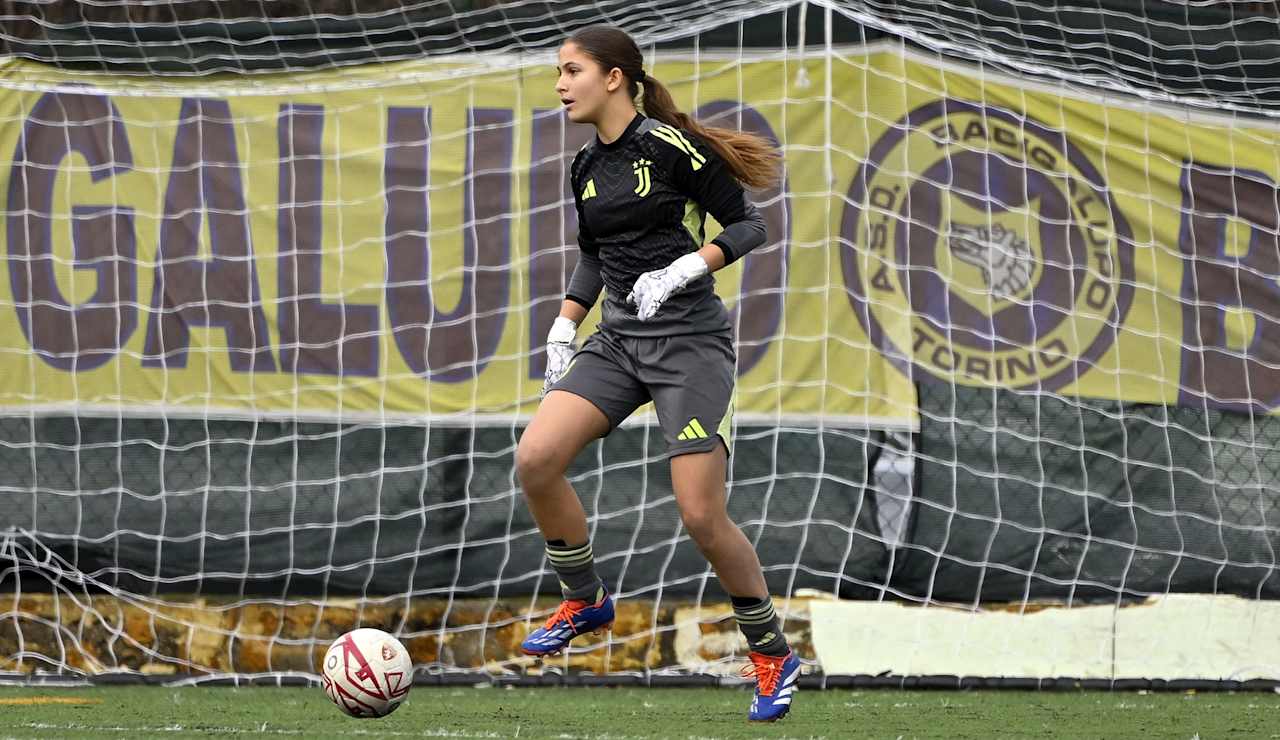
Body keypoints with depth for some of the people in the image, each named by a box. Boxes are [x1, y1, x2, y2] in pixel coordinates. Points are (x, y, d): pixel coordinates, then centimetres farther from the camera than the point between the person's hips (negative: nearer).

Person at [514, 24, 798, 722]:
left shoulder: (671, 147, -12)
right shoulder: (586, 167, 10)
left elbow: (747, 225, -9)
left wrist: (682, 269, -21)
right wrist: (561, 332, 14)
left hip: (689, 339, -7)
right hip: (619, 339, 7)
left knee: (701, 515, -11)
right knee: (535, 458, -13)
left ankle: (773, 657, 10)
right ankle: (584, 602, 9)